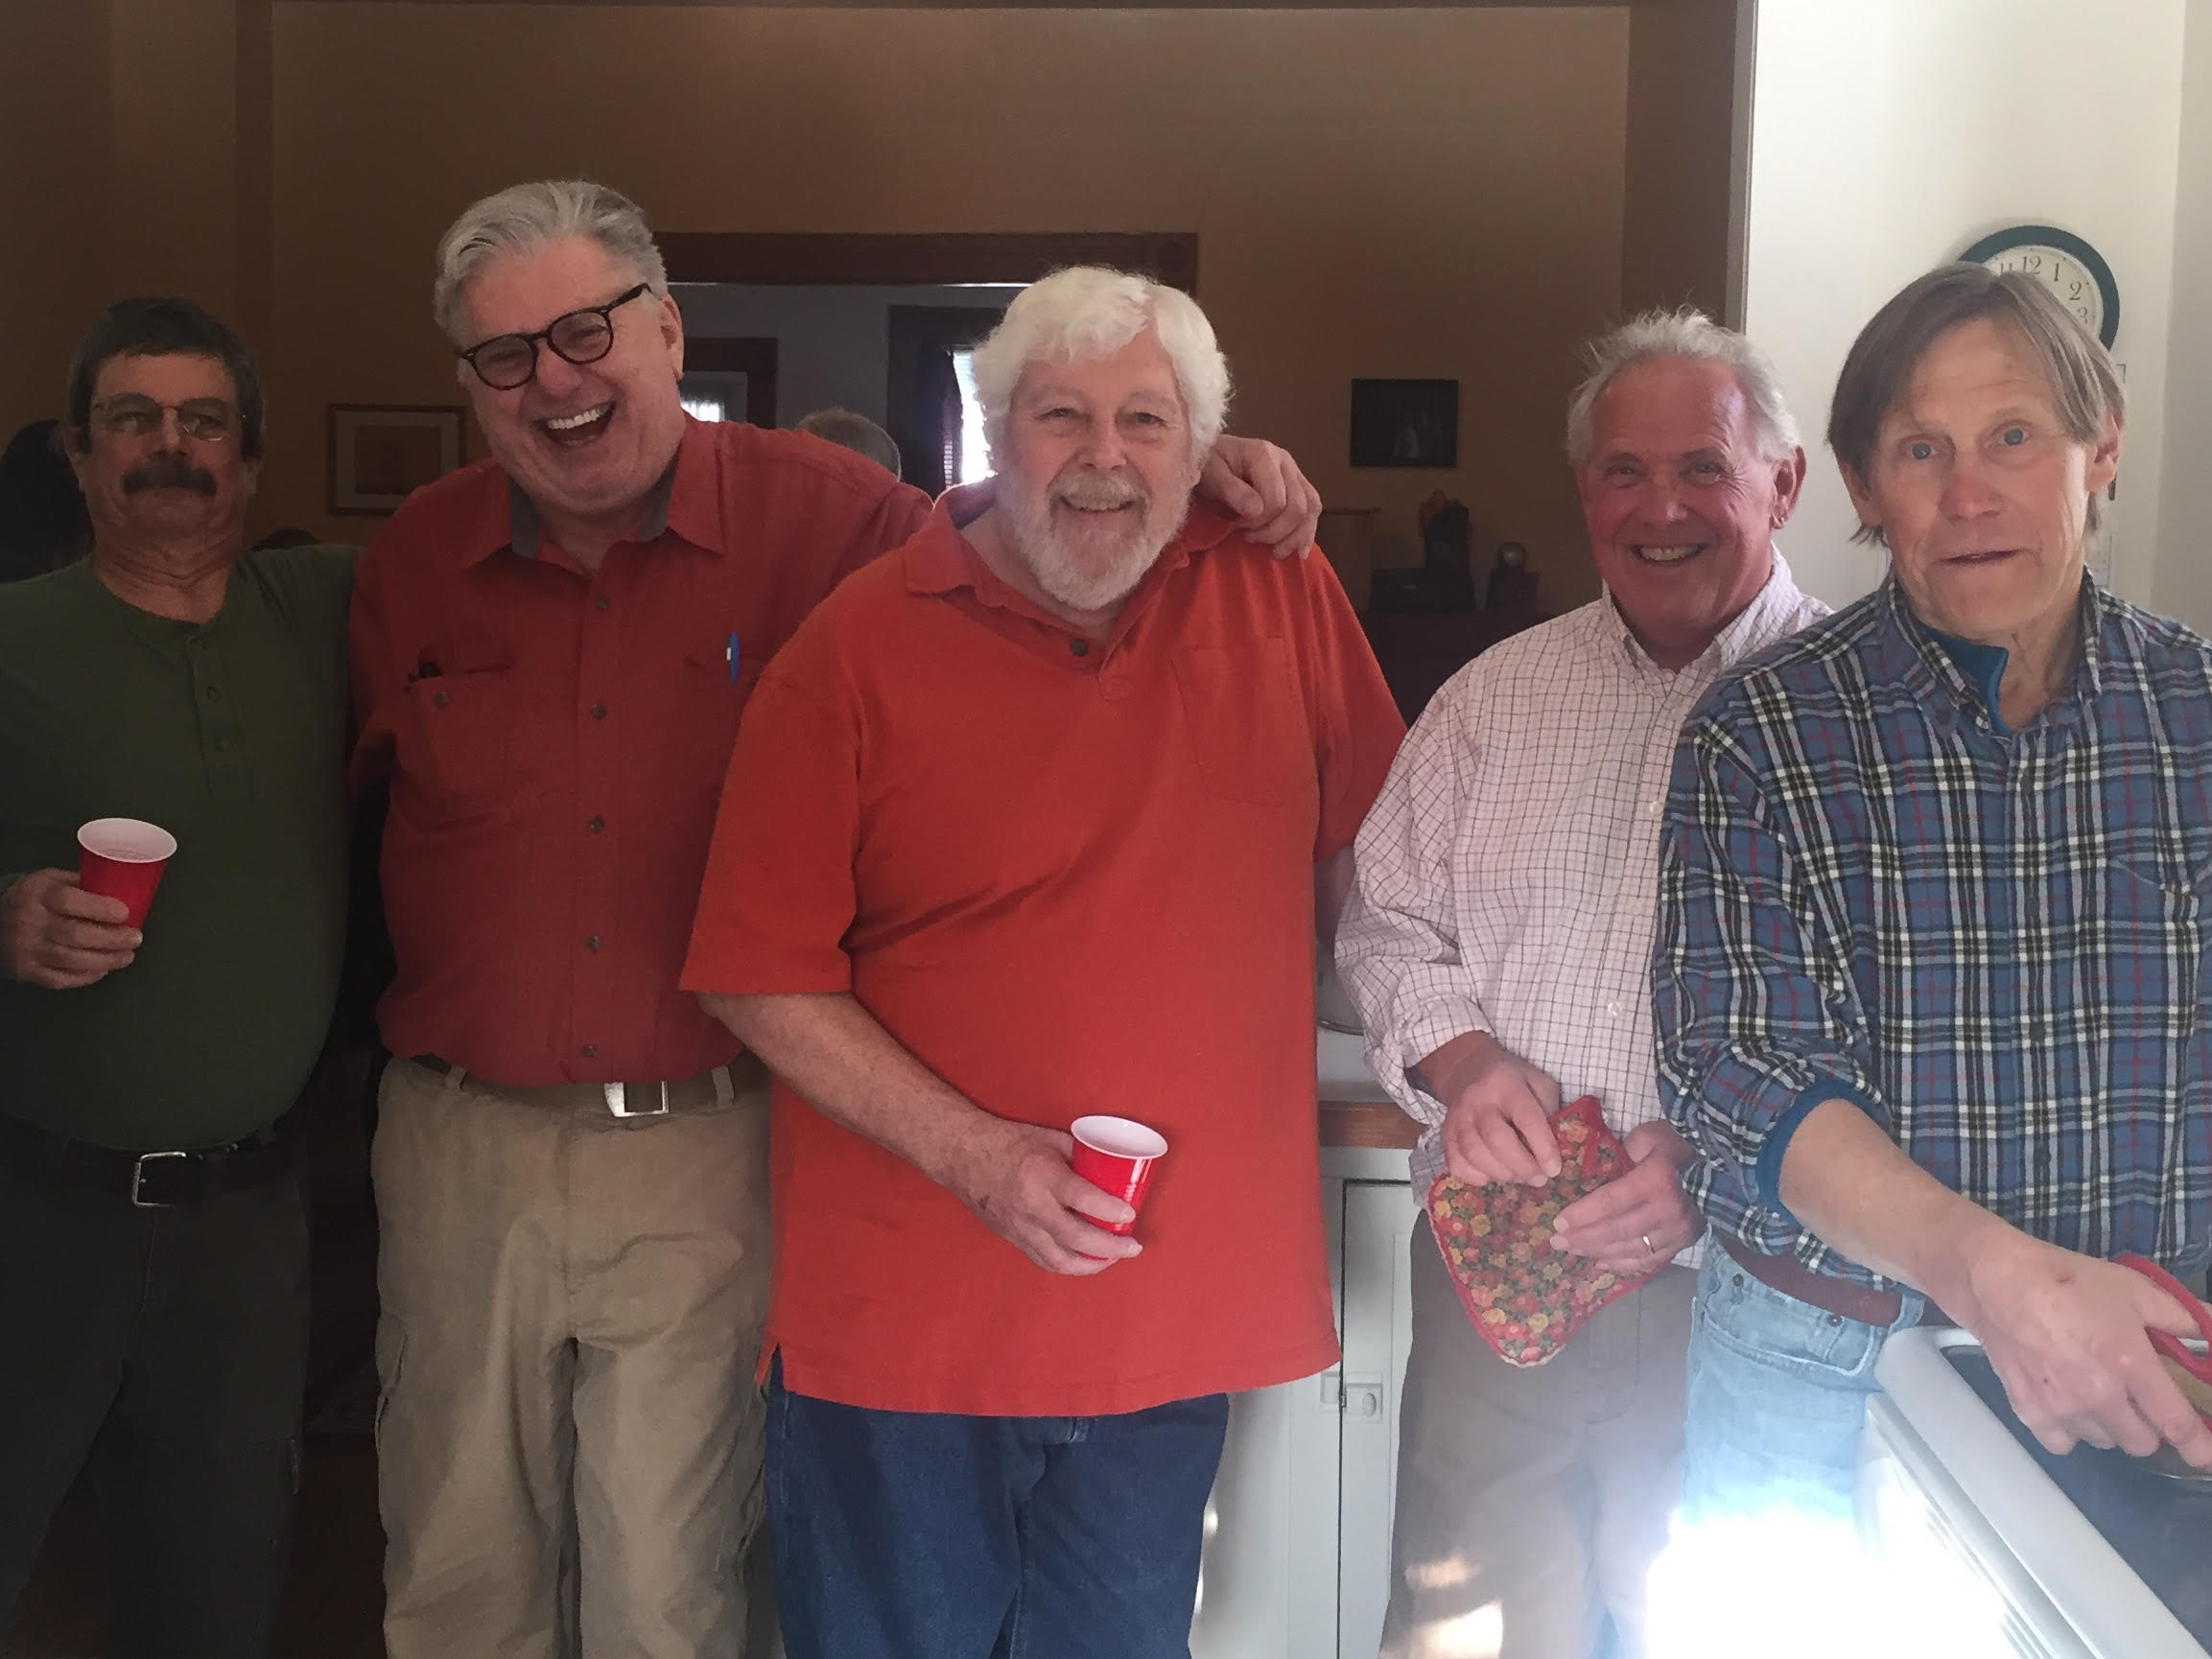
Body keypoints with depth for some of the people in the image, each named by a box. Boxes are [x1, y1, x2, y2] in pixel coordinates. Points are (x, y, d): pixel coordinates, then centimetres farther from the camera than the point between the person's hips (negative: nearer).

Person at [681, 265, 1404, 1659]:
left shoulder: (1281, 594, -1)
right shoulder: (861, 646, -9)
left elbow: (1361, 851, 13)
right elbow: (764, 976, -9)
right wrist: (975, 1155, -17)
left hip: (1179, 1310, 3)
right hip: (902, 1325, -2)